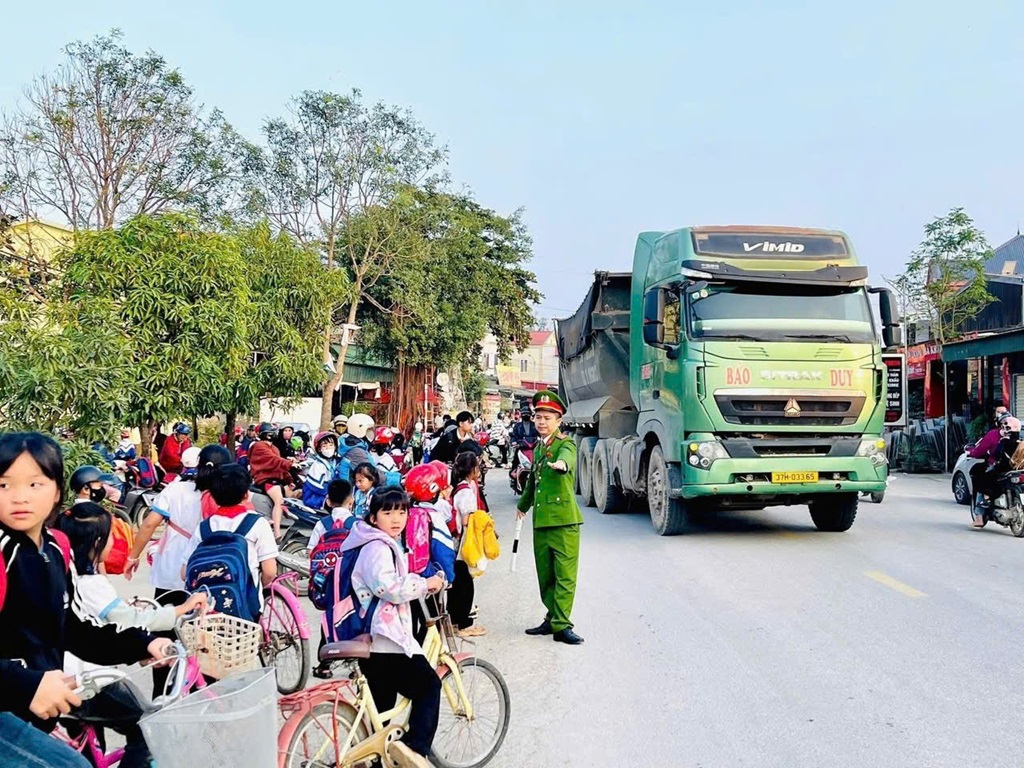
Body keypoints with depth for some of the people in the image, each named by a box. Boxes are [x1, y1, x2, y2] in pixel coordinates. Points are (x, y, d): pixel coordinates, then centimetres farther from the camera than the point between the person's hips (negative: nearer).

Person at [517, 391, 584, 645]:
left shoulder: (566, 444, -5)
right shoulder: (538, 448, 18)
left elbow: (567, 457, -31)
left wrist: (561, 464, -55)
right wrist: (523, 506, 46)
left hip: (564, 521, -7)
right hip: (541, 521, 7)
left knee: (565, 575, -8)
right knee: (545, 575, 11)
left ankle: (561, 625, -6)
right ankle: (552, 619, 22)